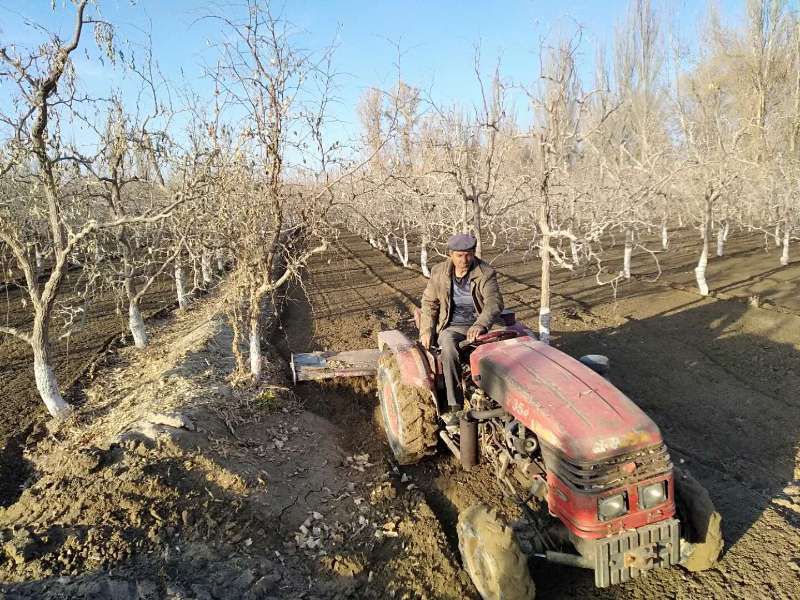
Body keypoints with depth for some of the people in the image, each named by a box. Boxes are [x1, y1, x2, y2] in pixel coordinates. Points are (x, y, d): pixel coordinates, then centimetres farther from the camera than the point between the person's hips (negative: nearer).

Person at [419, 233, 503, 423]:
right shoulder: (439, 272, 1)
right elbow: (429, 303, 11)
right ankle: (455, 406, -29)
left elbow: (494, 302, -21)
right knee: (449, 347, -34)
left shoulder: (485, 273, -7)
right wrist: (427, 330, -3)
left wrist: (480, 325, -40)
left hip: (476, 327, 0)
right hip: (451, 327, 0)